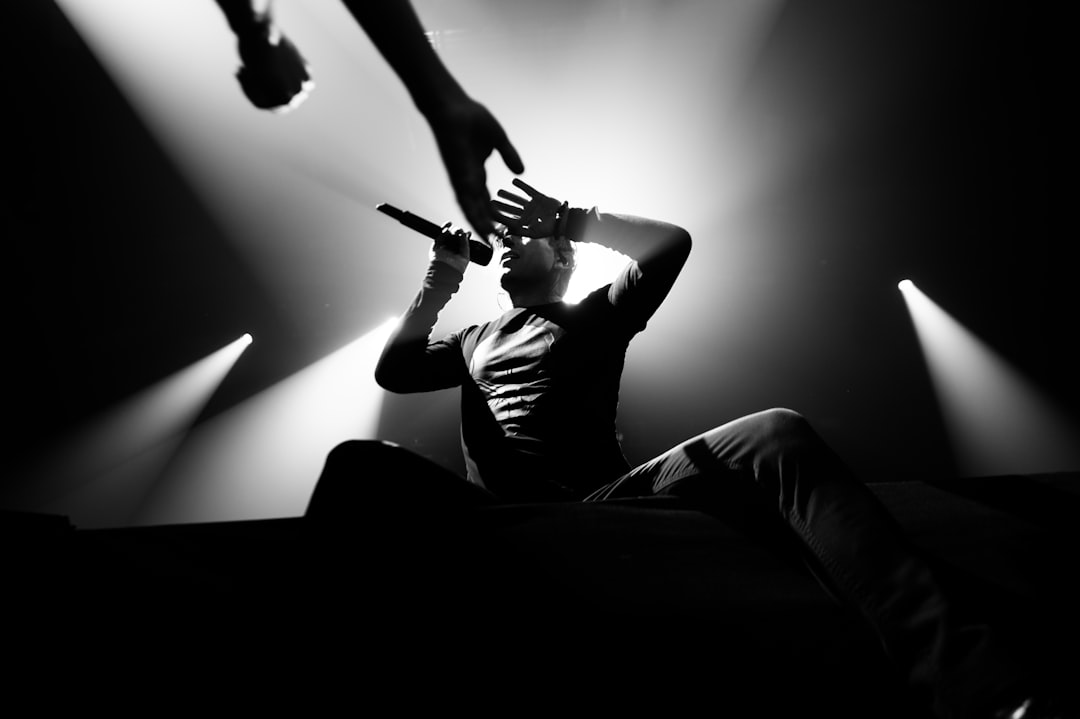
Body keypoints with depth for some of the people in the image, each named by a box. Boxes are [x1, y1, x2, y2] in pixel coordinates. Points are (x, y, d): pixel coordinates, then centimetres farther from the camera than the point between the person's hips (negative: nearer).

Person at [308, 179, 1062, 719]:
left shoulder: (596, 316, 26)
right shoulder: (478, 339, 36)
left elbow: (671, 243, 11)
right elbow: (391, 370, 26)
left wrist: (570, 217, 15)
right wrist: (438, 283, 25)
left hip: (597, 506, -2)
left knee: (776, 434, -29)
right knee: (358, 460, -27)